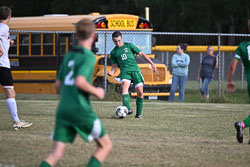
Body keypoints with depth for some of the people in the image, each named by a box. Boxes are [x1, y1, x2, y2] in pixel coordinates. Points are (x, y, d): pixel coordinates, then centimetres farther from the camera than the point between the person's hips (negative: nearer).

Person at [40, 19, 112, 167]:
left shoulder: (69, 55, 15)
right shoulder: (89, 57, -8)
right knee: (106, 145, 11)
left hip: (63, 110, 6)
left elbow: (58, 85, 18)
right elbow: (79, 82, -21)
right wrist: (96, 91, -6)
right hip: (81, 110, -6)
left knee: (56, 154, 1)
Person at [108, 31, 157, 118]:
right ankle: (127, 109, -46)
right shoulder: (113, 52, 15)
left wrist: (152, 63, 7)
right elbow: (114, 66, 17)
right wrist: (112, 72, -6)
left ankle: (139, 113, 10)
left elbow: (141, 54, 13)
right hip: (125, 71, -1)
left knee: (140, 92, -7)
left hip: (135, 70, 1)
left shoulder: (129, 46, 11)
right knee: (124, 85, -31)